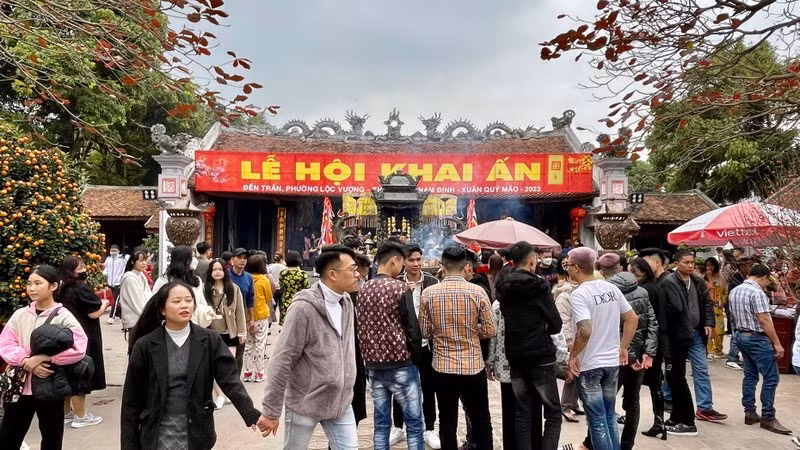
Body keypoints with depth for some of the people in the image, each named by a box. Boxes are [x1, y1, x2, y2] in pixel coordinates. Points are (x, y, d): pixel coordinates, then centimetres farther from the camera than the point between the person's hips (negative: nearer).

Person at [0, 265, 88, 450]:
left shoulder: (63, 317, -8)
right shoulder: (20, 314, 4)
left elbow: (78, 349, -20)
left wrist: (42, 357, -22)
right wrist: (27, 362, -18)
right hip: (20, 386, 3)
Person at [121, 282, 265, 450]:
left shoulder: (210, 340, -5)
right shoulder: (145, 346, -6)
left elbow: (230, 379, -13)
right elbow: (132, 399, -1)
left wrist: (251, 415, -27)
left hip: (196, 435, 1)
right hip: (158, 436, 0)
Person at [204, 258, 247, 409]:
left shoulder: (234, 288, 1)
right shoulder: (204, 288, -3)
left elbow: (239, 311, 2)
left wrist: (242, 332, 1)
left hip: (229, 333, 0)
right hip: (211, 333, 0)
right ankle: (219, 395, 17)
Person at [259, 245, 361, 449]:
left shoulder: (346, 302, 1)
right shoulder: (304, 308, -21)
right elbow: (281, 361, -19)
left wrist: (347, 390, 16)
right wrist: (271, 411, -16)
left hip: (341, 402, 6)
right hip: (305, 404, -5)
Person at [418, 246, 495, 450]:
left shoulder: (429, 293, -7)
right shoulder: (477, 292, -10)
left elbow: (424, 331, 0)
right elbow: (489, 330, -5)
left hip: (442, 367, 1)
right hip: (473, 366, -1)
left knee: (447, 422, 13)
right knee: (481, 421, 14)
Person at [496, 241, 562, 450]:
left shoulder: (503, 288, 4)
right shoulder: (538, 286, -13)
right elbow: (556, 325, -7)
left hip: (515, 357, 6)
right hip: (541, 357, -5)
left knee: (523, 412, 11)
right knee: (553, 413, 3)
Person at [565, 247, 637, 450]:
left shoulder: (579, 294, -18)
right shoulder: (611, 288, 3)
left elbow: (585, 330, -29)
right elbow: (632, 319, 8)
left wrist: (573, 355, -15)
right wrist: (622, 348, 13)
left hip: (589, 365, -7)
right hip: (612, 362, 7)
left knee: (597, 420, 4)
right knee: (609, 416, 20)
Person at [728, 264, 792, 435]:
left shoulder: (734, 291, 9)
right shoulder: (757, 293, -18)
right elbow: (764, 320, -21)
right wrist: (777, 343, -17)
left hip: (742, 336, 9)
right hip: (757, 338, -9)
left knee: (750, 375, 13)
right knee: (771, 378, -2)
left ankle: (750, 413, 15)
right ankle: (768, 418, 1)